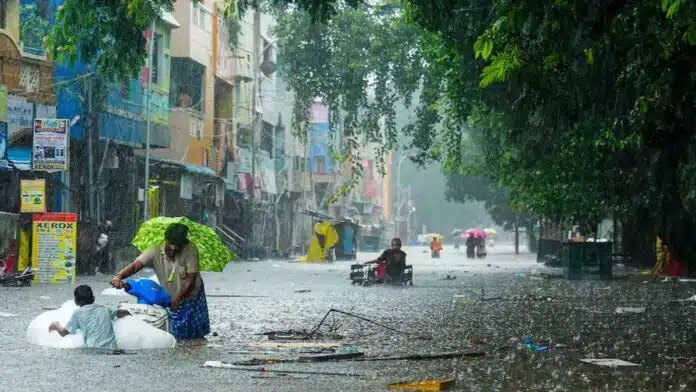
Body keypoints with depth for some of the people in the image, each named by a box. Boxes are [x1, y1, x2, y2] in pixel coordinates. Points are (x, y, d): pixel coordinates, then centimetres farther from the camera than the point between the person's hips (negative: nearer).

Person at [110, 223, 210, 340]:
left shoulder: (190, 250, -25)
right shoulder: (155, 252, -22)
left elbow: (191, 278, -25)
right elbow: (135, 265, -35)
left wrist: (177, 299, -33)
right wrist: (119, 276, -54)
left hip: (191, 297, -1)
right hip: (171, 299, 1)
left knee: (196, 336, 8)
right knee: (178, 336, 8)